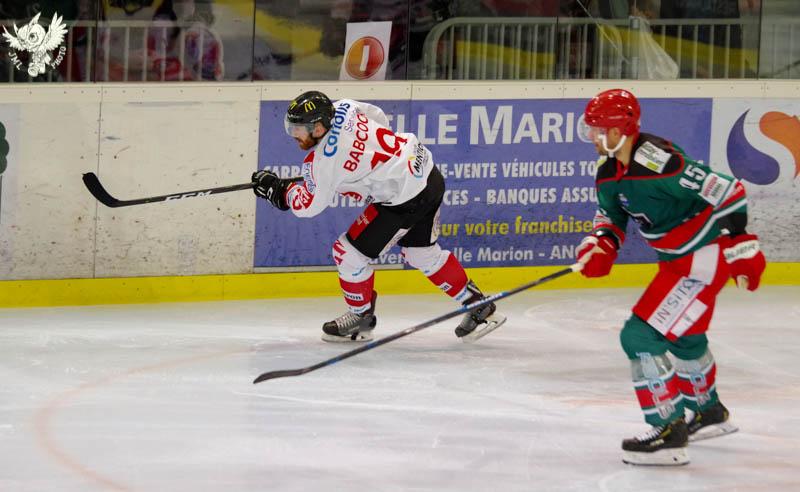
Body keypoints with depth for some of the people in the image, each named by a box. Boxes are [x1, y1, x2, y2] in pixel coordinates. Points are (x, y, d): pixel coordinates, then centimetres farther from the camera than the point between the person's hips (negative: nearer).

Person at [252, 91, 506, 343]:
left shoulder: (326, 159, -21)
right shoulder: (341, 108, 0)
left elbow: (307, 205, -10)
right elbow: (379, 119, 20)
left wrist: (278, 188, 5)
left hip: (406, 199, -9)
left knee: (350, 252, 2)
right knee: (422, 252, 26)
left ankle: (361, 317, 22)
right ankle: (478, 306, 34)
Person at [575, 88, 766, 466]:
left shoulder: (657, 163, -29)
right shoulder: (610, 169, 0)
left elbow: (726, 191, -24)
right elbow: (611, 214, 17)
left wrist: (743, 249, -19)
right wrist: (600, 245, -4)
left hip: (707, 258, -11)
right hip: (676, 259, 11)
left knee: (640, 335, -16)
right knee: (681, 334, 30)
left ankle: (668, 433, -12)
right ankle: (710, 413, 54)